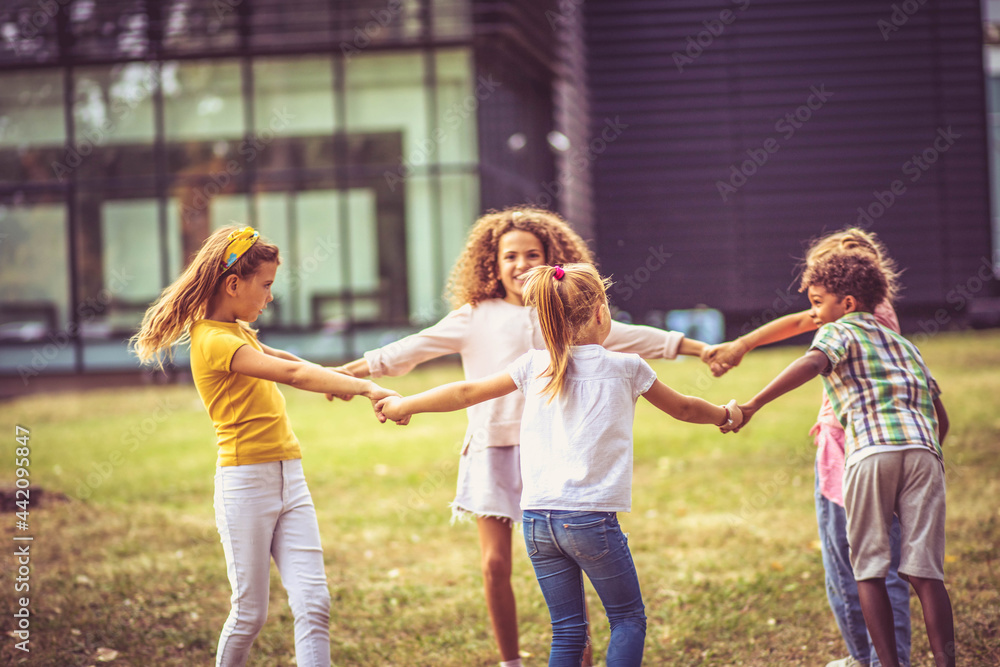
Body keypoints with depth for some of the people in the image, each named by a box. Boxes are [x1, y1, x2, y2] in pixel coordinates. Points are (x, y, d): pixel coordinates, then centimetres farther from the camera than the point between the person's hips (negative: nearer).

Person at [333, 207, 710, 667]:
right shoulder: (476, 318, 4)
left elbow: (629, 338, 12)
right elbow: (412, 349, 2)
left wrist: (701, 349, 11)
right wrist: (342, 373, -4)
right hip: (492, 450, 0)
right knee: (495, 565, -3)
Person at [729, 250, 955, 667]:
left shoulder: (839, 331, 14)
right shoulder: (904, 344, 32)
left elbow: (812, 363, -10)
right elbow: (941, 417, 31)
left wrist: (752, 406, -14)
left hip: (873, 449, -5)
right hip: (925, 451, 5)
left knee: (869, 569, 4)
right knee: (925, 571, 3)